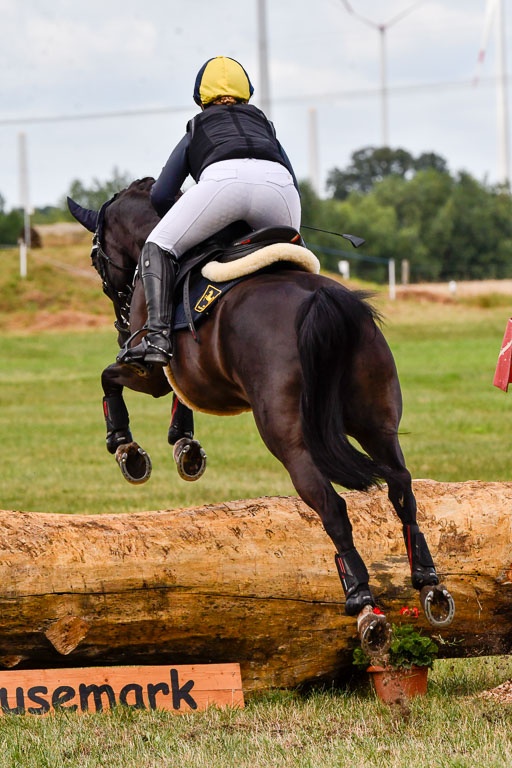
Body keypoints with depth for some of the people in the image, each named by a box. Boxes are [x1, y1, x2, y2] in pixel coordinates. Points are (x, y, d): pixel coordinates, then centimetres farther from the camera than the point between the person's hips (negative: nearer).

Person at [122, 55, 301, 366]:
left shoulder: (196, 132, 36)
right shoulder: (265, 126, 41)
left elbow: (161, 195, 28)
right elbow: (296, 187, 34)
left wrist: (187, 231, 46)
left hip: (223, 179, -2)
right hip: (277, 181, 3)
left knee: (157, 249, 9)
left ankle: (158, 336, -11)